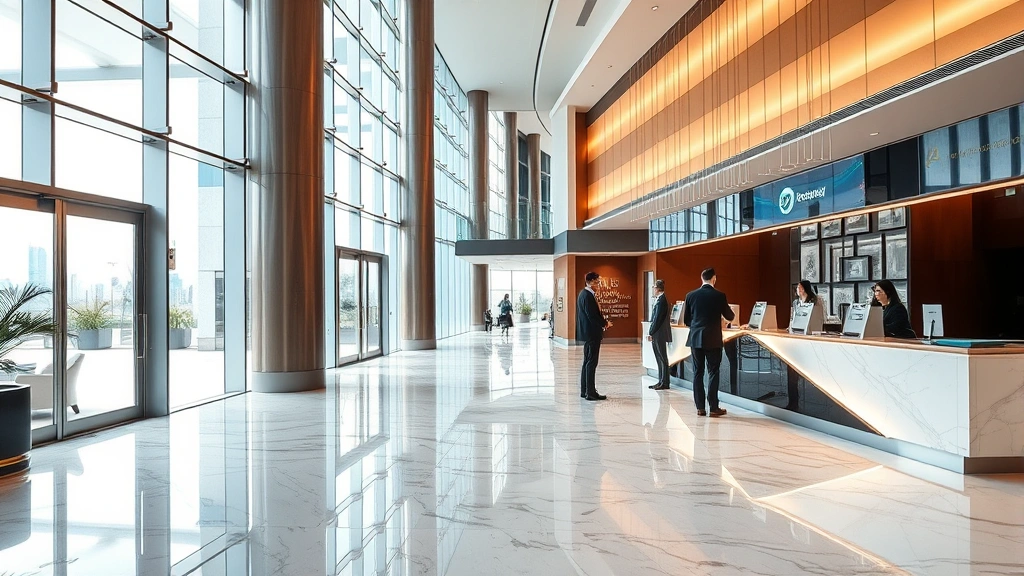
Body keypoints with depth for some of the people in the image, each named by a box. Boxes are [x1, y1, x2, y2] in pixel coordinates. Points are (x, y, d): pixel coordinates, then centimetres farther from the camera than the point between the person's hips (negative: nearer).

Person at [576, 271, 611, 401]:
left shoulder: (583, 293, 13)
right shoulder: (588, 295, -19)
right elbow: (592, 316, -22)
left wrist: (603, 322, 6)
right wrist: (605, 323, -8)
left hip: (587, 333, 11)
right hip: (592, 333, -11)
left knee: (587, 362, 15)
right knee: (591, 363, -6)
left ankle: (584, 390, 21)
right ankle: (590, 392, -3)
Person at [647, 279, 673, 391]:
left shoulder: (661, 300, -16)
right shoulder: (660, 299, 14)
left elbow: (657, 318, -18)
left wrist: (651, 333, -14)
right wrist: (651, 332, 14)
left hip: (660, 335, -10)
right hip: (657, 335, 10)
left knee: (663, 359, -3)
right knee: (660, 359, 13)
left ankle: (664, 383, 2)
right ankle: (661, 382, 19)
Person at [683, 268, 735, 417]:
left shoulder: (691, 295, 0)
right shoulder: (720, 296, -7)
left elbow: (686, 320, 6)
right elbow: (730, 317, 7)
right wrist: (733, 315, 31)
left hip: (695, 339, 3)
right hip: (713, 339, -2)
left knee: (698, 373, 8)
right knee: (713, 373, 3)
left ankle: (700, 407, 10)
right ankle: (714, 408, 5)